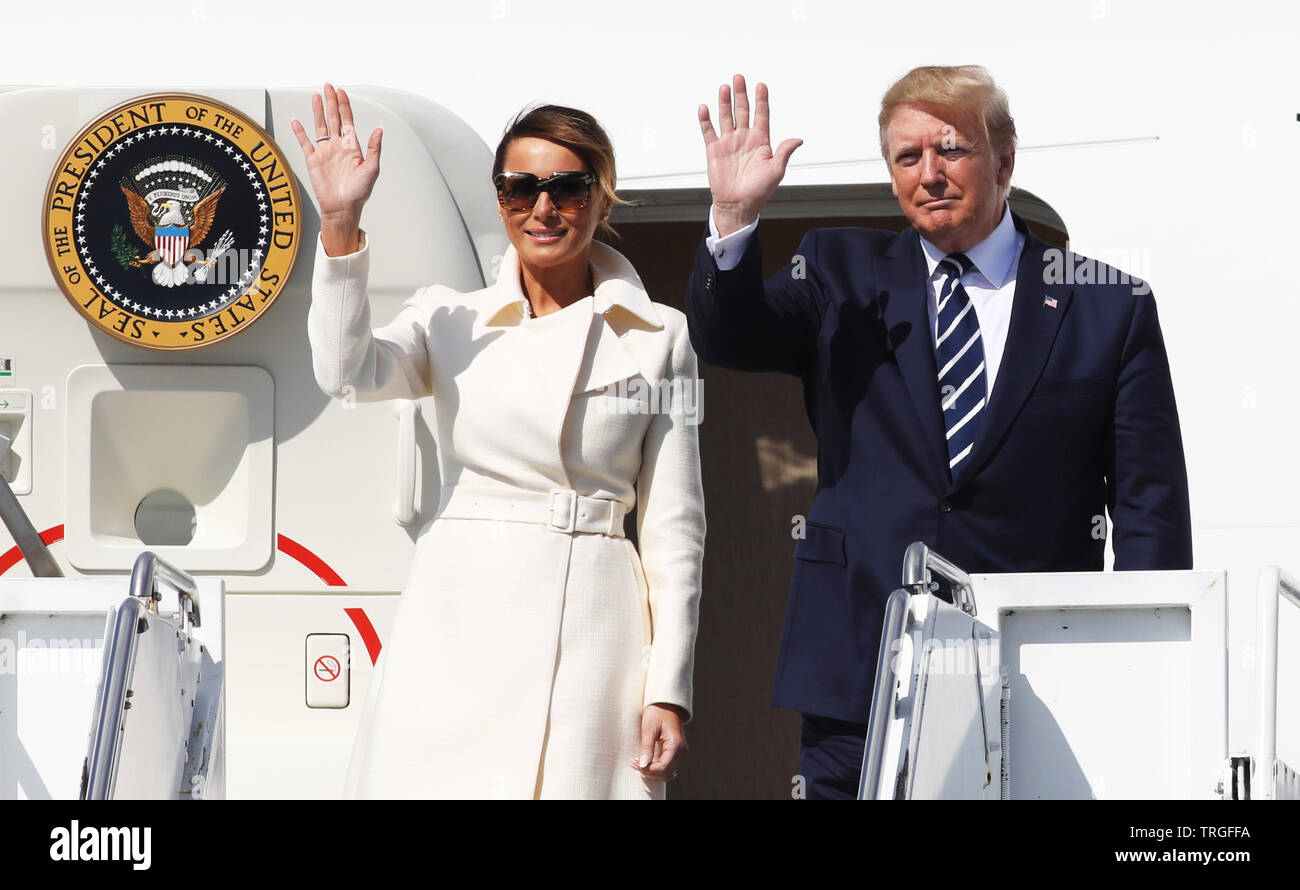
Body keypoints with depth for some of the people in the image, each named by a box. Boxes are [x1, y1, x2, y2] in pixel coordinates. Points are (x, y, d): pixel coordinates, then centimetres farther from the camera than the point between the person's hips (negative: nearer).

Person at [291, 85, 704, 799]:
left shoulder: (659, 339, 8)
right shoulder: (449, 321, 11)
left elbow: (675, 526, 6)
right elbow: (347, 371, -9)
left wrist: (668, 691, -1)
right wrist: (340, 220, -17)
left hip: (589, 628, -1)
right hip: (456, 629, 1)